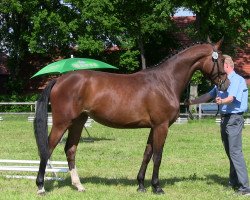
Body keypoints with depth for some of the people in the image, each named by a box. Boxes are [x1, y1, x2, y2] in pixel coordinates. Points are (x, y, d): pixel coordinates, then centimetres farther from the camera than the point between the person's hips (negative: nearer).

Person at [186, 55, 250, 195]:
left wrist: (222, 101, -47)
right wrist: (192, 102, 30)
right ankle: (234, 182, 23)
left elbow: (231, 98, -27)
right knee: (230, 152, 14)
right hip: (225, 119, 10)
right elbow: (208, 96, 26)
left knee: (235, 152, -15)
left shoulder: (237, 80, -12)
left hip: (234, 119, -10)